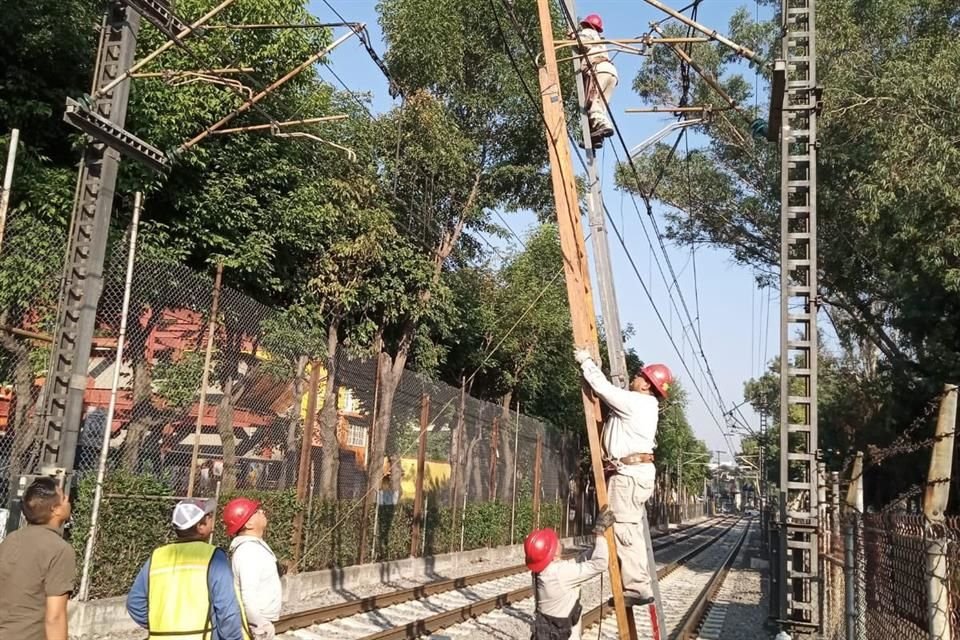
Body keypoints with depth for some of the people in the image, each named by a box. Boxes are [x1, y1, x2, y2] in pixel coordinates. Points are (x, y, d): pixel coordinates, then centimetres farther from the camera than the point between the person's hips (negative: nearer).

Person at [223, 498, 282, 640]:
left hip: (258, 623, 10)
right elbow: (248, 597, -30)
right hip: (255, 627, -10)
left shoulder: (252, 545, 8)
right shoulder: (249, 550, -24)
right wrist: (261, 627, -22)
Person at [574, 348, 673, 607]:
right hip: (638, 470, 11)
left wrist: (586, 361, 1)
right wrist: (592, 364, 27)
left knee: (624, 529, -10)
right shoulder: (643, 405, 17)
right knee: (632, 530, 12)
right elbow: (611, 391, 26)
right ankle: (638, 585, 16)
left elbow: (603, 388, -13)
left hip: (629, 472, -11)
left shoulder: (633, 402, -13)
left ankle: (637, 588, -10)